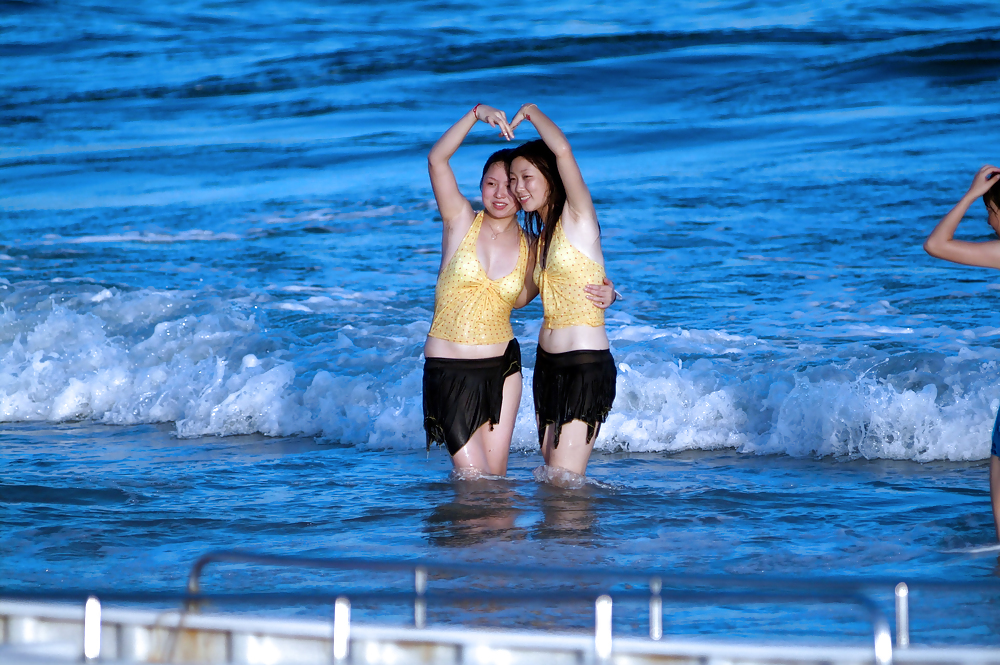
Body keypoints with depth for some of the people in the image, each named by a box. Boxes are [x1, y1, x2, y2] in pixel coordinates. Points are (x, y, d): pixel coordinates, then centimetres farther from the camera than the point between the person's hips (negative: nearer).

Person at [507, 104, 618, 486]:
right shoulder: (540, 237, 14)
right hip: (548, 364, 8)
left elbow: (563, 149, -22)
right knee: (551, 477, 8)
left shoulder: (578, 218, -8)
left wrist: (531, 112, -7)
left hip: (586, 366, -8)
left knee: (564, 482, -10)